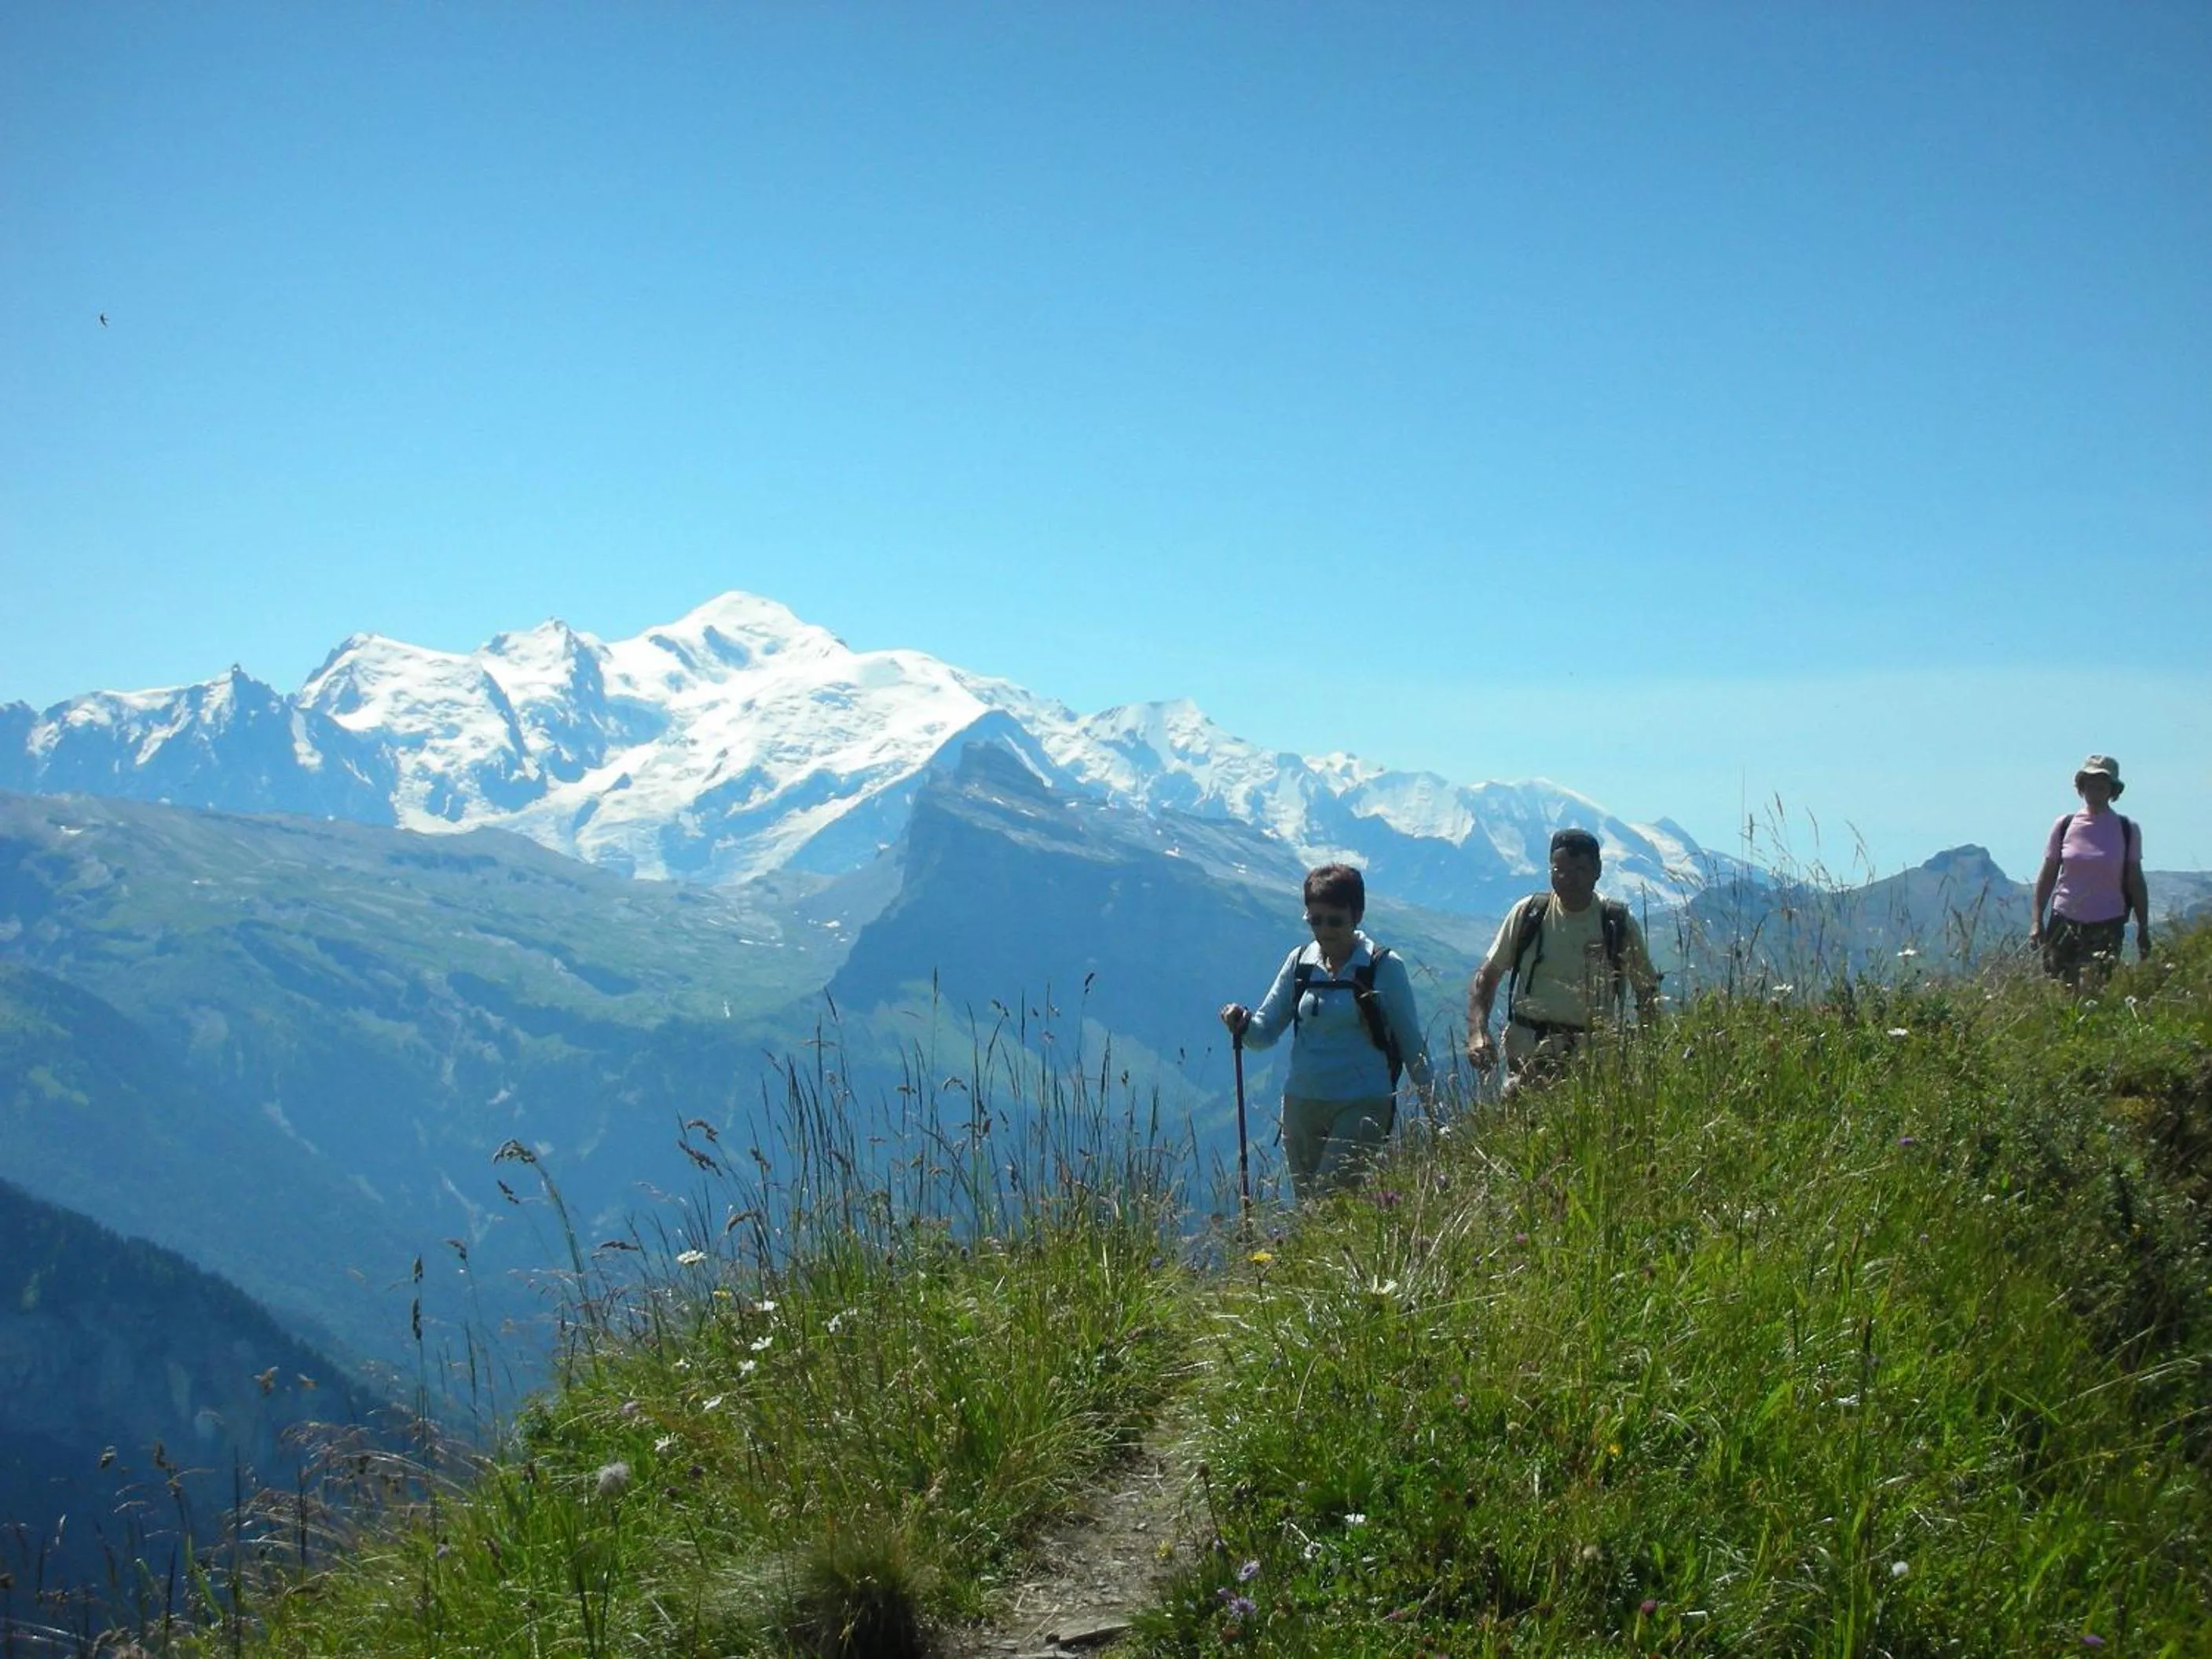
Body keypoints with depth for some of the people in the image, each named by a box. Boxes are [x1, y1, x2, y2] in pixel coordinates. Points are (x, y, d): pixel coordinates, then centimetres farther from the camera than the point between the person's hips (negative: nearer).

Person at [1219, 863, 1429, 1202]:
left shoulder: (1385, 967, -4)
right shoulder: (1300, 962, 6)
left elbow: (1410, 1041, 2)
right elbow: (1266, 1030, 7)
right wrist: (1243, 1025, -15)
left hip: (1362, 1106, -5)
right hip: (1302, 1104, 5)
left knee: (1327, 1200, -18)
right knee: (1306, 1204, 8)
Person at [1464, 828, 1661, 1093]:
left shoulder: (1618, 924, 2)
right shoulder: (1527, 914, 4)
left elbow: (1647, 991, 11)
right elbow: (1487, 977, 9)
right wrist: (1478, 1032, -6)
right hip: (1529, 1052, 0)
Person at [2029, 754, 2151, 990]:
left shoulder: (2127, 830, 2)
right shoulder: (2065, 826, 4)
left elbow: (2135, 882, 6)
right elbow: (2047, 875, 8)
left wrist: (2143, 929, 5)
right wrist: (2036, 920, 2)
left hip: (2107, 926, -1)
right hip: (2065, 921, 1)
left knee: (2097, 991, -10)